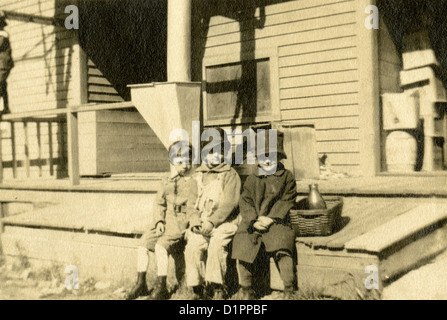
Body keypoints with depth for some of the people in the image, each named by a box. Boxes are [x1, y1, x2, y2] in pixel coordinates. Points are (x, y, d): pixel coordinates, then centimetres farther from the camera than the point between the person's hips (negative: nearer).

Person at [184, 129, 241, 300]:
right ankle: (195, 289, -12)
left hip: (224, 221, -3)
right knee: (193, 246, -22)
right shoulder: (198, 175, 16)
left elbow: (229, 203, -7)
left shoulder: (230, 174, 3)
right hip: (202, 221, 3)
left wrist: (212, 222, -16)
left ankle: (217, 289, -20)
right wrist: (196, 221, 0)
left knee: (216, 245, -30)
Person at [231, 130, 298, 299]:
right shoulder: (252, 179, 18)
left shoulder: (287, 177, 11)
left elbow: (286, 201, 1)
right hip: (252, 223, 3)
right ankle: (246, 291, -1)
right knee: (241, 246, -17)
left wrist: (270, 218, -12)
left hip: (276, 222, -3)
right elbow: (245, 202, 8)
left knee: (282, 249, -28)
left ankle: (289, 290, -14)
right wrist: (253, 221, -10)